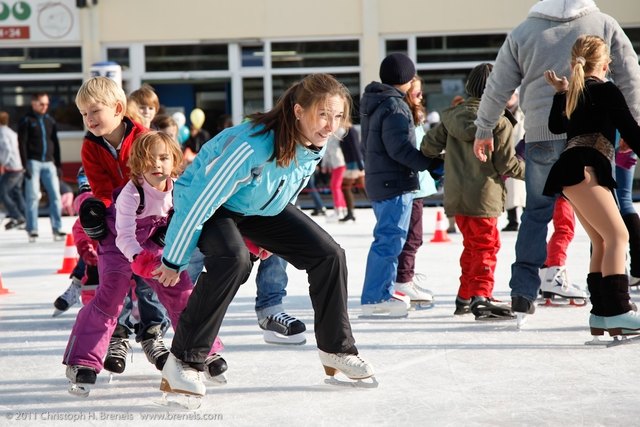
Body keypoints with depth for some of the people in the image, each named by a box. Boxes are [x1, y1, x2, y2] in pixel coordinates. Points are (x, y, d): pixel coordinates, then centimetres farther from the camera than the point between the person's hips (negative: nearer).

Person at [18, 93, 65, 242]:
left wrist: (58, 164, 12)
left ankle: (57, 229, 2)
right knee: (32, 197, -3)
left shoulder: (50, 121, 13)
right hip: (33, 162, -4)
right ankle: (32, 230, 3)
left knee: (55, 195, -2)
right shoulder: (27, 121, -1)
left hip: (49, 163, 4)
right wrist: (25, 165, -13)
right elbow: (22, 144, -6)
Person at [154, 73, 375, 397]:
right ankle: (183, 361, -24)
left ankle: (336, 349, 14)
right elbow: (201, 200, -30)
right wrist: (174, 260, -21)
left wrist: (271, 241, 16)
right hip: (210, 202, -7)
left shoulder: (316, 145, -16)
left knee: (328, 254, -4)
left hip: (262, 207, 7)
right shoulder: (252, 145, -39)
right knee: (233, 258, -35)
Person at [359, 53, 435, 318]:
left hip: (378, 181, 10)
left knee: (389, 238, 18)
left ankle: (384, 293, 24)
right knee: (389, 240, -9)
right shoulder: (394, 106, -16)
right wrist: (431, 164, -17)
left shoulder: (373, 103, 16)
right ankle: (374, 299, -9)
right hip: (395, 183, -10)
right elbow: (400, 148, -22)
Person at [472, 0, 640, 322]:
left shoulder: (522, 33, 8)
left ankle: (522, 295, 8)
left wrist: (483, 131, 24)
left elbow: (497, 88, 12)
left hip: (542, 135, 1)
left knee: (536, 213, 11)